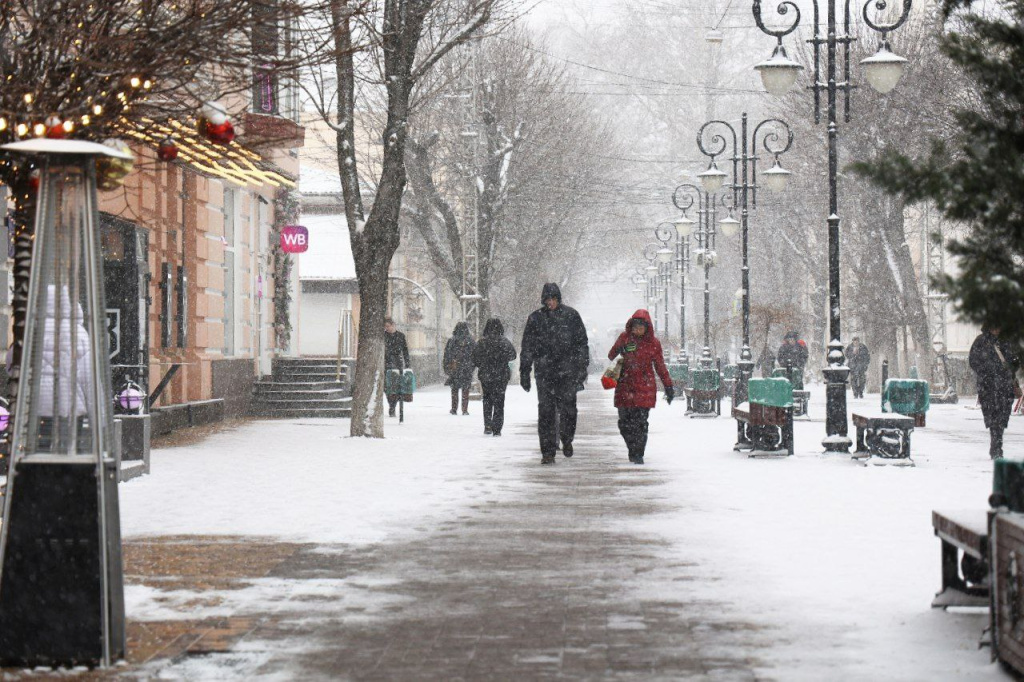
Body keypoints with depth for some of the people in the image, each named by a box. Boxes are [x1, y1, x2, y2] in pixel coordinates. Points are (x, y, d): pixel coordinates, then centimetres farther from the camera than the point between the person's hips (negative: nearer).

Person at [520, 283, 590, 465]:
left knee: (568, 408, -1)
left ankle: (567, 440, 27)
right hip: (544, 372, 1)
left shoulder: (571, 316, 4)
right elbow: (527, 348, 11)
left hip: (567, 371, -1)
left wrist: (582, 368, 1)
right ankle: (547, 452, -1)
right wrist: (524, 372, 7)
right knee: (546, 412, -4)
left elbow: (582, 343, 7)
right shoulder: (535, 318, 6)